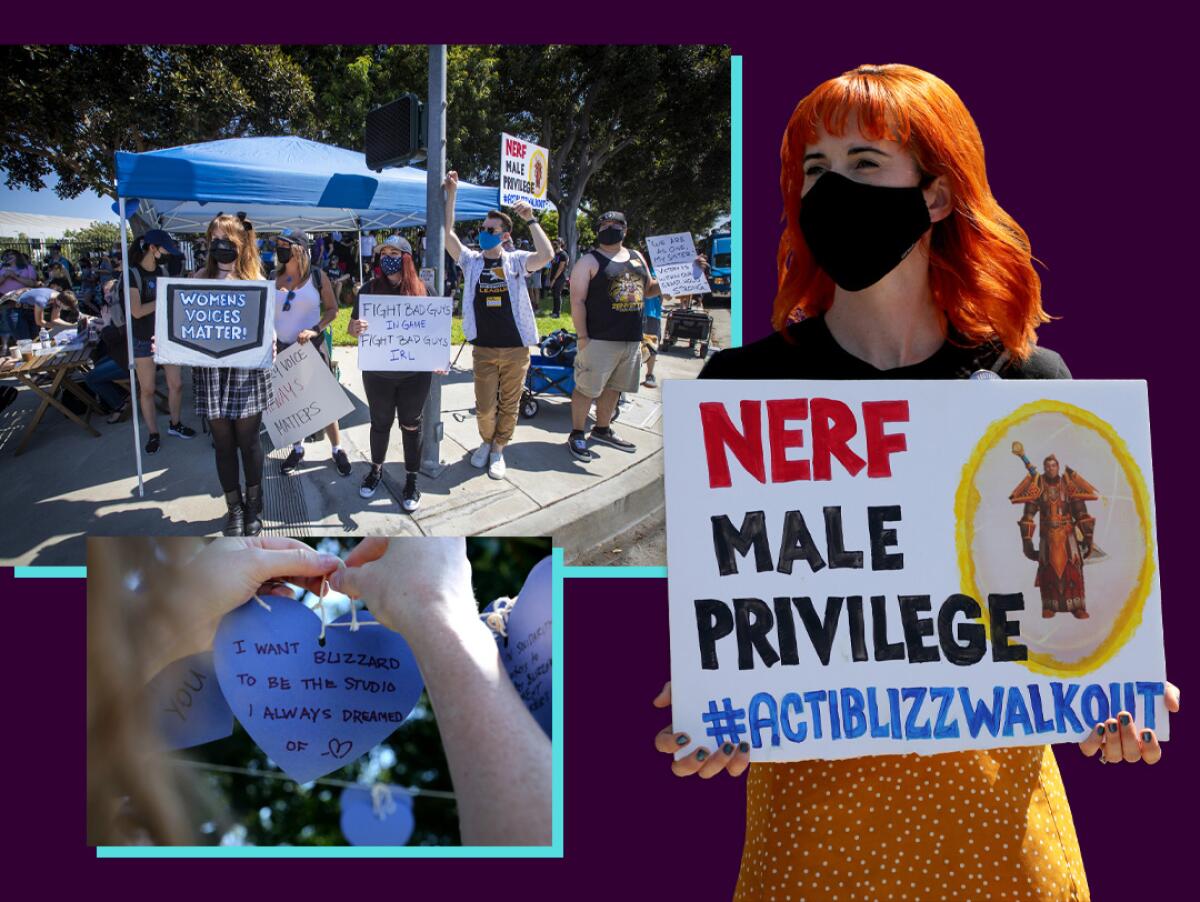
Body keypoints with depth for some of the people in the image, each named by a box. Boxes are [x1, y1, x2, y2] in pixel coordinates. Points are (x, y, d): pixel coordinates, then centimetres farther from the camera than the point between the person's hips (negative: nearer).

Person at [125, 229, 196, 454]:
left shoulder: (163, 270, 6)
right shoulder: (133, 273, -13)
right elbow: (136, 311, -22)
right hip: (144, 341, -5)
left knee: (176, 384, 9)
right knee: (147, 390, 5)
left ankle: (175, 424, 29)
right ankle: (153, 434, 16)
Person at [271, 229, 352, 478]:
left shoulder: (317, 276, -6)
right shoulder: (273, 278, 2)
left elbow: (332, 309, -2)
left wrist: (315, 330, -17)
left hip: (312, 346, -3)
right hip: (282, 348, 3)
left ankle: (337, 450, 15)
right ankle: (297, 449, 28)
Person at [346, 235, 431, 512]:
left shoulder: (423, 289, -3)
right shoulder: (370, 289, -1)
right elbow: (352, 327, 1)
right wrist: (356, 328, -24)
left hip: (415, 373, -1)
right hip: (378, 373, 1)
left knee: (411, 425, 10)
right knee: (380, 423, 15)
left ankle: (411, 480, 22)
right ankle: (376, 469, 36)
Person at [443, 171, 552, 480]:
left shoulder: (516, 261, 0)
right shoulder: (471, 260, 3)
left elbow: (547, 255, -19)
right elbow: (447, 234, -9)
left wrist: (530, 220, -20)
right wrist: (451, 194, -14)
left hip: (516, 348, -1)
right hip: (484, 349, 1)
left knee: (509, 405, 9)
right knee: (484, 407, 4)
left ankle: (498, 451, 26)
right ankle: (486, 442, 32)